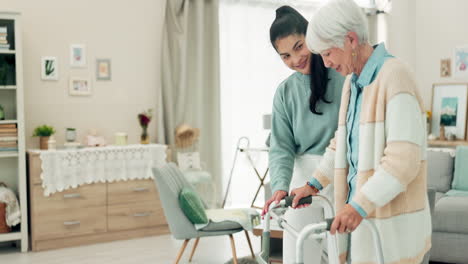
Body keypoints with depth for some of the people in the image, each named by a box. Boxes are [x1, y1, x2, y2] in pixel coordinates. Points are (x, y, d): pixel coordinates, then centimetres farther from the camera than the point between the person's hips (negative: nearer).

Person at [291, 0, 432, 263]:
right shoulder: (352, 83, 11)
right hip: (362, 211, 8)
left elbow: (404, 158, -22)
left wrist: (360, 205, -26)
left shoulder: (395, 75, -15)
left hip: (394, 222, -7)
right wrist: (315, 184, 19)